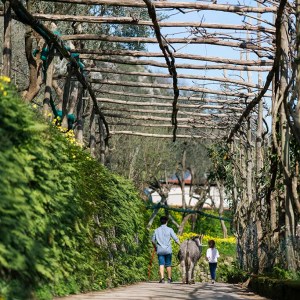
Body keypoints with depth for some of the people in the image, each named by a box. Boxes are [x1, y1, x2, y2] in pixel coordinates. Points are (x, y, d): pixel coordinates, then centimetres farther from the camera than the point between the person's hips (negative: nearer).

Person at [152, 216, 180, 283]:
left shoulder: (157, 230, 6)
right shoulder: (169, 229, -3)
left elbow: (153, 240, 13)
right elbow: (176, 239, -7)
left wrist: (155, 247, 30)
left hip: (160, 250, 1)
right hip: (168, 250, -1)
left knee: (161, 264, -2)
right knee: (168, 265, 9)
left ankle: (162, 278, -15)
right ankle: (169, 278, 15)